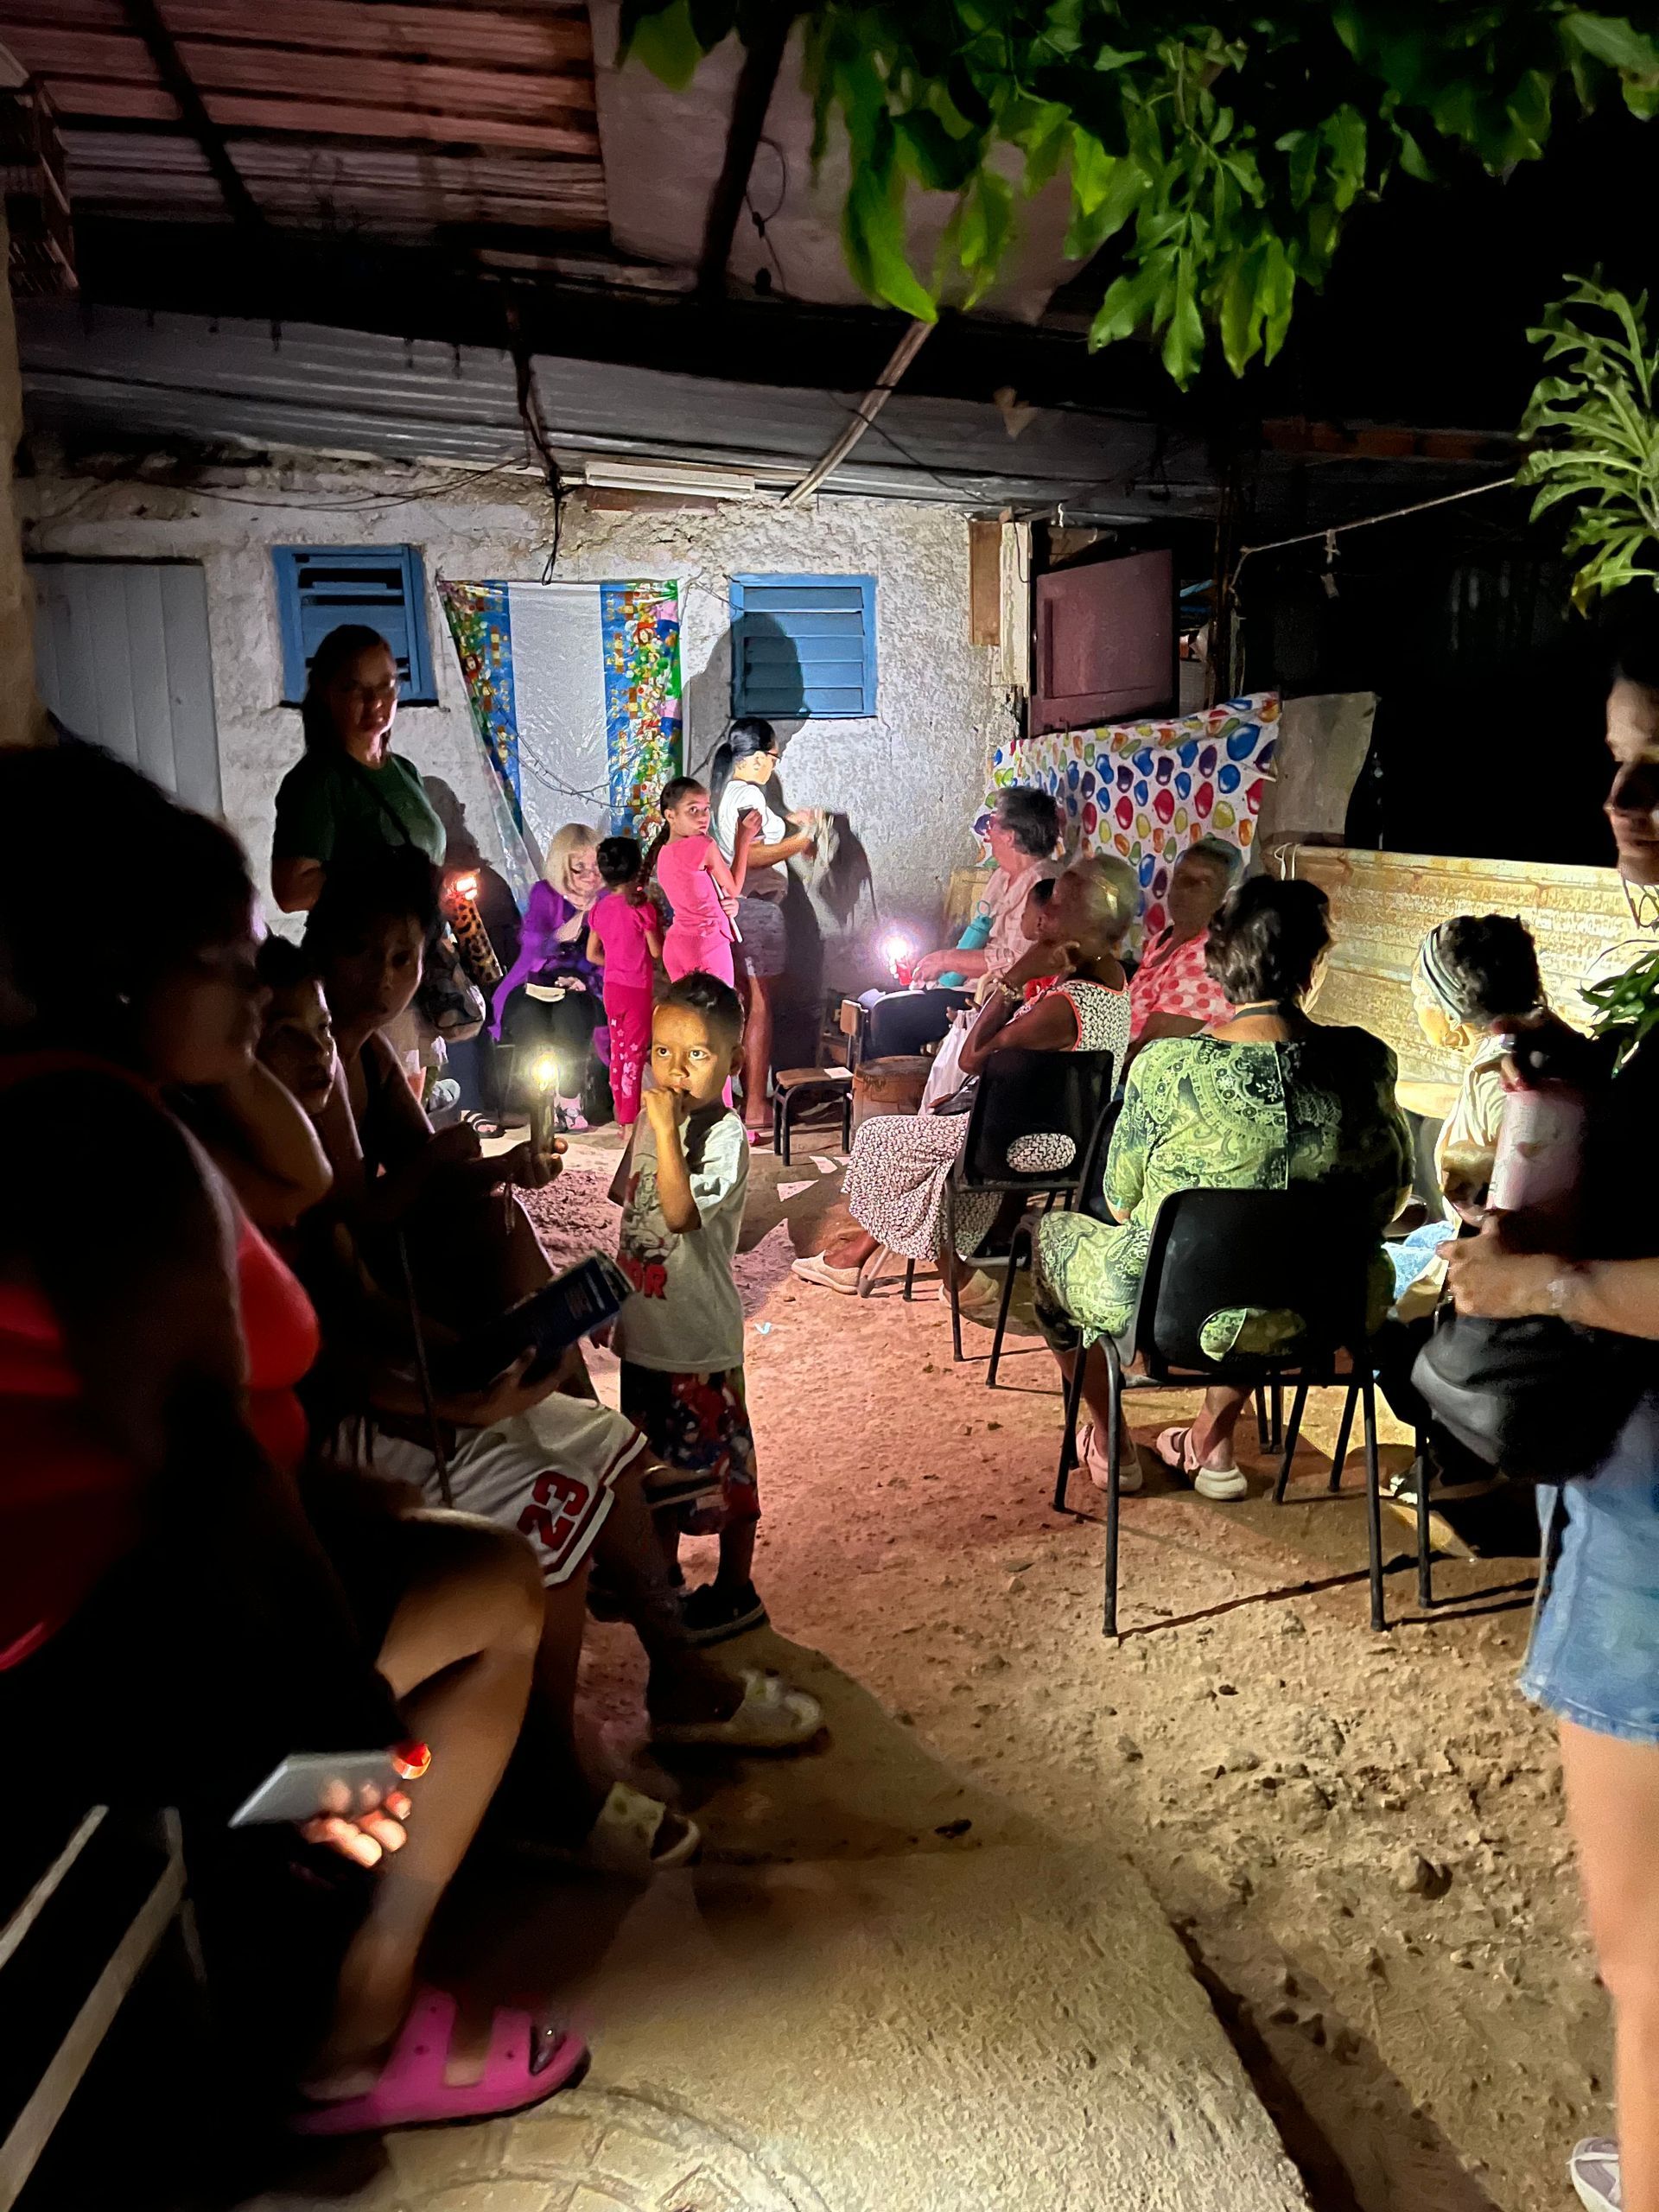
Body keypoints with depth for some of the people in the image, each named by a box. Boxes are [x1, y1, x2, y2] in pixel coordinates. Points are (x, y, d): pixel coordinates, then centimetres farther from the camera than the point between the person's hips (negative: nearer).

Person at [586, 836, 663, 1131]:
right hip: (638, 990, -6)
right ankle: (631, 1123, 5)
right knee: (634, 1056, 1)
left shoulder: (601, 909, 1)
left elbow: (592, 954, 6)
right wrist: (657, 918, 0)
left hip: (612, 988, 6)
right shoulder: (643, 909, -17)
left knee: (618, 1053, 16)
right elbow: (657, 952, -11)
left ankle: (622, 1115, 26)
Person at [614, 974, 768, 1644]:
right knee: (655, 1459, 22)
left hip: (698, 1334, -8)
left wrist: (667, 1129, -35)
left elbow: (681, 1214, -35)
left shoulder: (725, 1136, -20)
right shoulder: (651, 1123, 4)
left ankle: (736, 1592, 24)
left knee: (720, 1462, 7)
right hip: (645, 1326, 8)